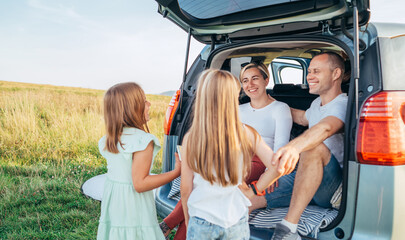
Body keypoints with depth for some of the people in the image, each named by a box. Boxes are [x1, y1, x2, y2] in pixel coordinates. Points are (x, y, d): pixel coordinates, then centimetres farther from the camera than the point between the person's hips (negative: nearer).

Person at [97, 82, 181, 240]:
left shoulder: (108, 140, 3)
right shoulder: (143, 140, -21)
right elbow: (139, 184, -23)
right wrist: (176, 172, -20)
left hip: (111, 202, 7)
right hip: (133, 207, -7)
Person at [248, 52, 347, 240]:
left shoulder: (344, 104, -15)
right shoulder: (317, 103, 12)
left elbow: (325, 128, -39)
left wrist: (294, 146, -59)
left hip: (333, 188, -7)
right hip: (304, 179, 7)